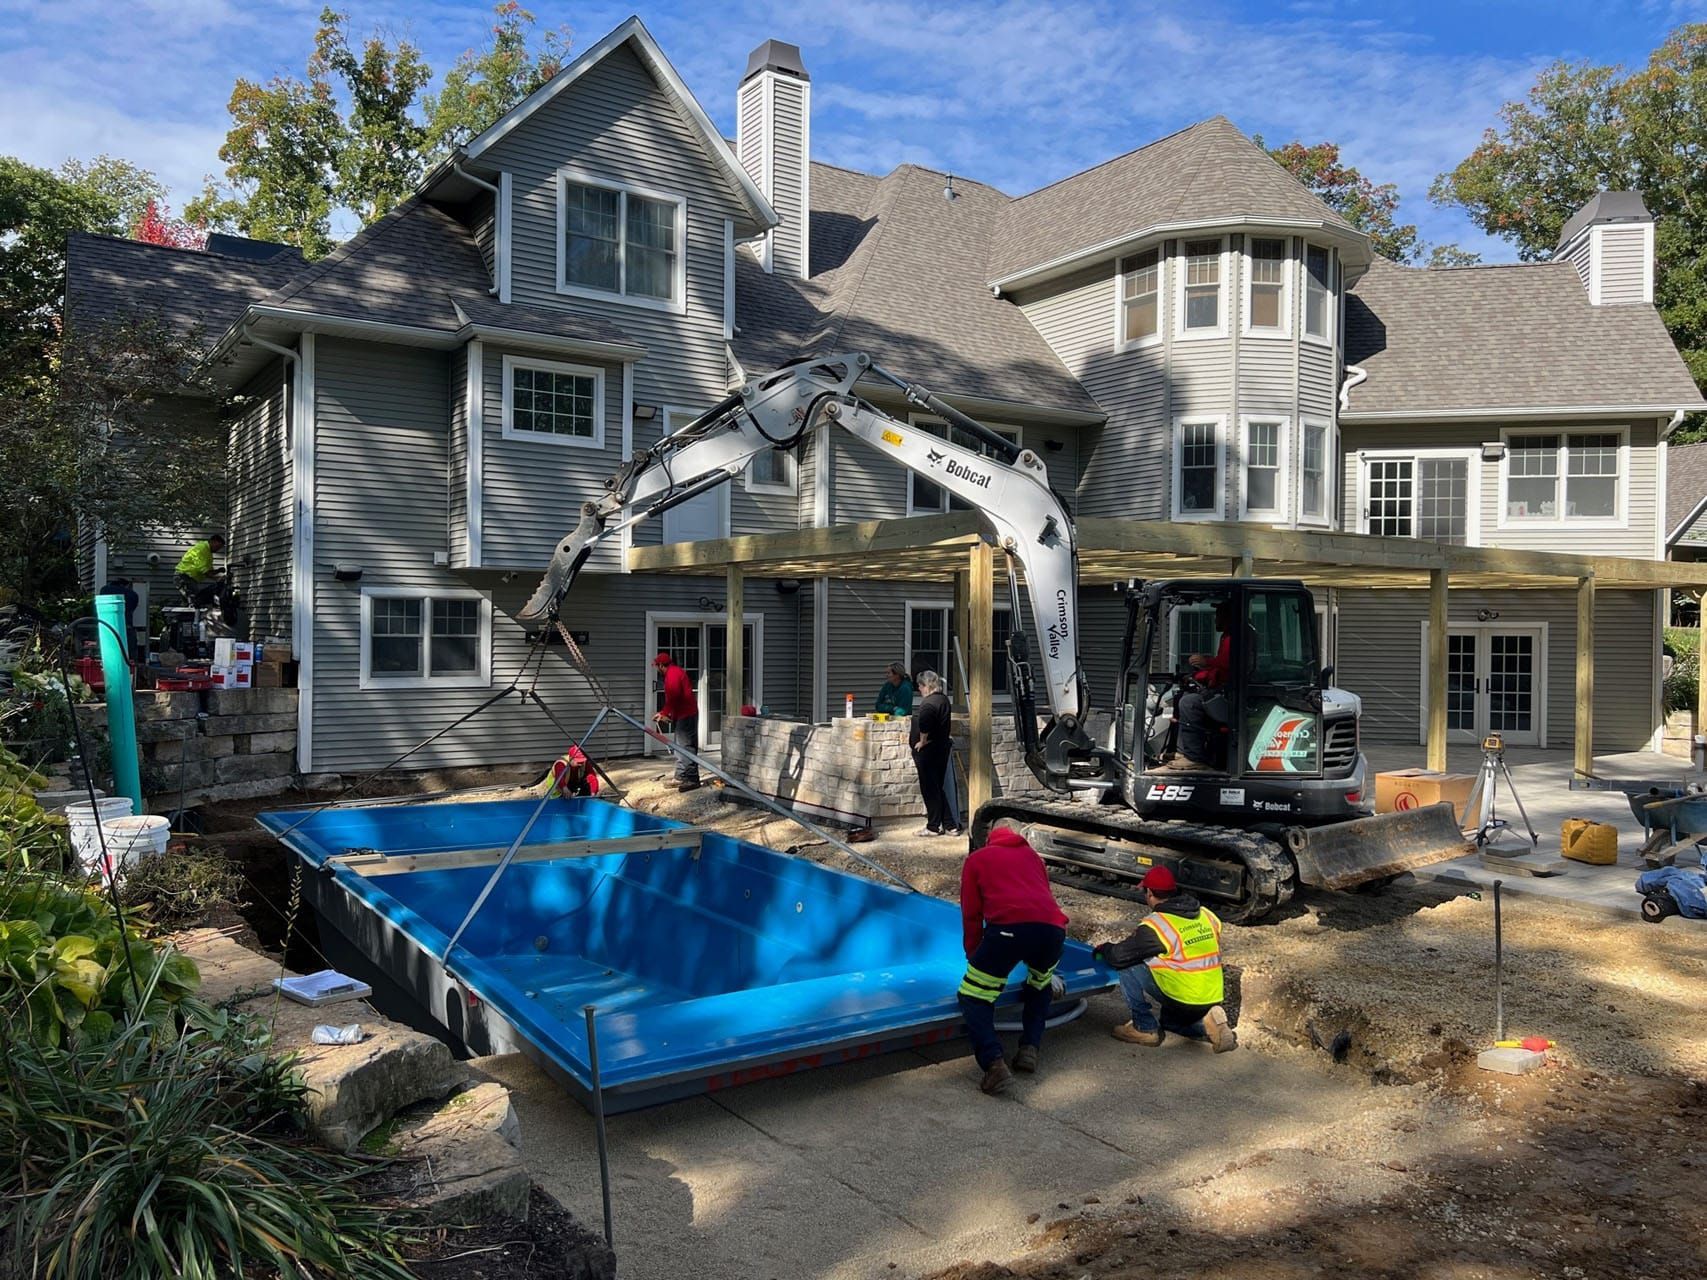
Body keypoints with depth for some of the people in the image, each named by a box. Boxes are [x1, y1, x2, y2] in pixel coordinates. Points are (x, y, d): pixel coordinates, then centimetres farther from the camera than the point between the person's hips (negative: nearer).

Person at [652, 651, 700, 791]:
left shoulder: (672, 674, -13)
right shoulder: (675, 672, 21)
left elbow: (673, 696, -24)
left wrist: (665, 714, -16)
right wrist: (663, 713, 19)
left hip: (686, 715, -11)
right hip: (684, 714, 11)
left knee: (685, 747, -13)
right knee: (680, 747, 15)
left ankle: (692, 779, -14)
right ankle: (680, 778, 20)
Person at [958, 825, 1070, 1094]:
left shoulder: (976, 859, 26)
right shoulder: (1031, 855, 34)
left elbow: (971, 916, 20)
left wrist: (974, 960, 28)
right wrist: (1047, 969, 50)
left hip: (1009, 927, -4)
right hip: (1053, 927, 4)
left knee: (974, 997, 8)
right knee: (1040, 986, 32)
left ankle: (994, 1063, -14)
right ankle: (1030, 1048, 15)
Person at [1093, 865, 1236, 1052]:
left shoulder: (1155, 925, -16)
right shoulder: (1206, 915, 5)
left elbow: (1119, 956, -12)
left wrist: (1103, 948, 11)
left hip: (1183, 1000, -7)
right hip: (1213, 999, 7)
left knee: (1129, 969, 0)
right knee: (1165, 1016, 34)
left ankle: (1145, 1028, 6)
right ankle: (1206, 1024, 9)